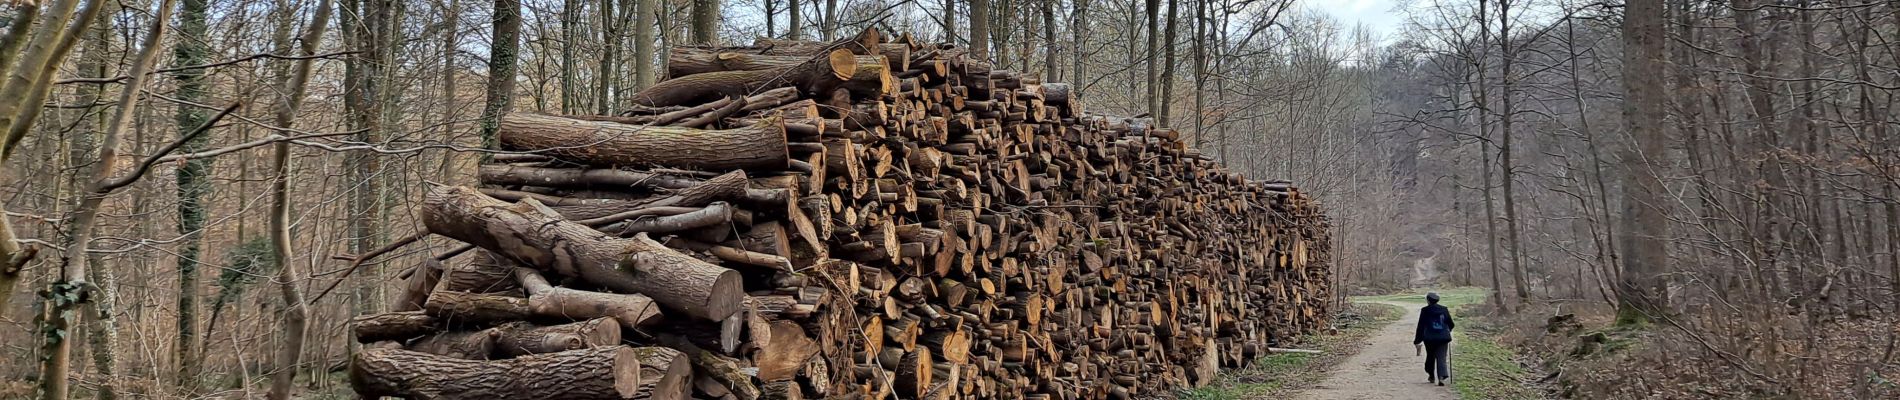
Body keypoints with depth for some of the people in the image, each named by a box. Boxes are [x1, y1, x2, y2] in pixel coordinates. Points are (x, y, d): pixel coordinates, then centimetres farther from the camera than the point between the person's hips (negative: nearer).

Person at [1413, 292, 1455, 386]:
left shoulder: (1425, 311, -4)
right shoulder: (1444, 310, 5)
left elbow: (1420, 327, -3)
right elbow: (1451, 324, 13)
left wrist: (1417, 341, 2)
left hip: (1430, 339, -1)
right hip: (1443, 339, 1)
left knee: (1430, 357, 18)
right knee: (1442, 358, 1)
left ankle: (1431, 376, 28)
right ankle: (1442, 375, -20)